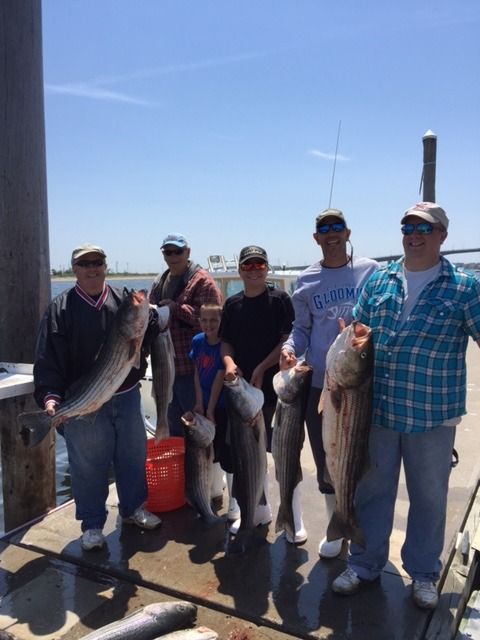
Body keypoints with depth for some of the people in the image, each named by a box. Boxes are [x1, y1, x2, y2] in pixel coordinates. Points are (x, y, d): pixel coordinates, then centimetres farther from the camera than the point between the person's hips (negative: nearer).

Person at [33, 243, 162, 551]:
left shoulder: (124, 301, 4)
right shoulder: (61, 308, -4)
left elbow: (151, 335, -3)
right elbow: (48, 358, -9)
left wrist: (145, 313, -23)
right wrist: (50, 395, -20)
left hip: (127, 397, 3)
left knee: (133, 456, 17)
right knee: (88, 465, 9)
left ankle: (133, 507, 40)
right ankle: (92, 524, 29)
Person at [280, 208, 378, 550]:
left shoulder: (370, 270, 2)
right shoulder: (306, 280, 6)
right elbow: (302, 327, 9)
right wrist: (289, 348, -11)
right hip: (319, 384, 2)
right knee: (326, 460, 11)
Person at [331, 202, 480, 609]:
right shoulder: (379, 280, 5)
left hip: (433, 415, -2)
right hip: (377, 410, 2)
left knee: (429, 496, 14)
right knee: (371, 490, 15)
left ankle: (424, 573, 36)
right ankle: (364, 565, 34)